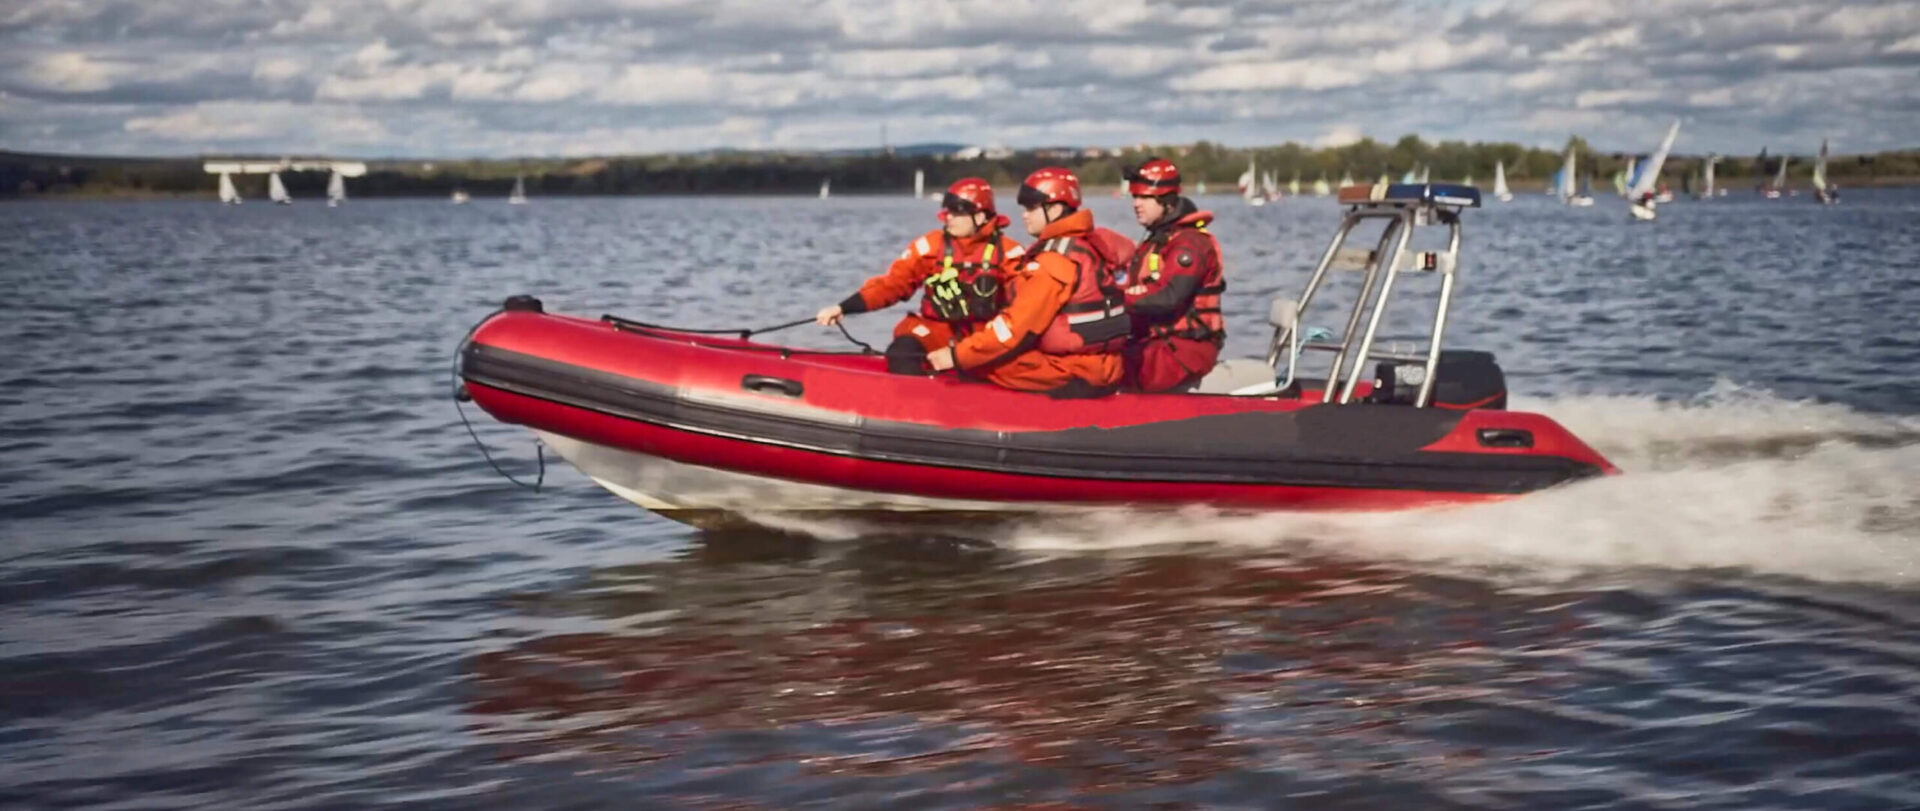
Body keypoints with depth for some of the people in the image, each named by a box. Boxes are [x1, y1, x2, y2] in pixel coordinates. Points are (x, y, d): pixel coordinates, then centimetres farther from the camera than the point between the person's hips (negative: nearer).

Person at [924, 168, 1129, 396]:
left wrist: (957, 355, -12)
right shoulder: (1086, 244, 12)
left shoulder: (1055, 259, -16)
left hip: (1077, 376, -9)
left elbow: (1017, 327, -17)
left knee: (977, 366, -13)